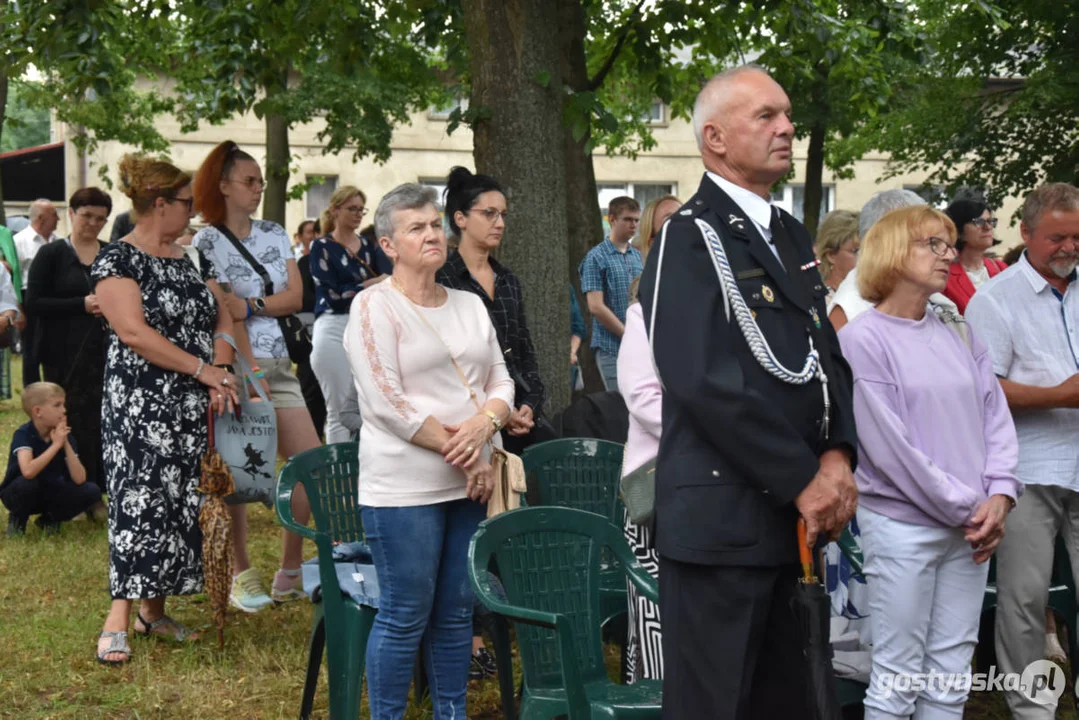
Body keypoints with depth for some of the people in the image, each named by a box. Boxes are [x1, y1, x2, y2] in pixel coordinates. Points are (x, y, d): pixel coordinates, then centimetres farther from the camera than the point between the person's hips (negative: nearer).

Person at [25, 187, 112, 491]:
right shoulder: (51, 255, 1)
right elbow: (33, 303, -6)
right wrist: (82, 304, -16)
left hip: (106, 350, 3)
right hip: (65, 354, -3)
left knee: (103, 422, 1)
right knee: (72, 423, -1)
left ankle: (97, 490, 13)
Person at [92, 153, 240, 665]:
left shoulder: (191, 258, 14)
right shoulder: (118, 259, -9)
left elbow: (222, 320, 13)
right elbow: (134, 332, -18)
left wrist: (221, 375, -6)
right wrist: (204, 369, -18)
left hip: (193, 409, 7)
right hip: (142, 406, -7)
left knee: (181, 503, 7)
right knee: (139, 500, -11)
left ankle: (154, 610, 16)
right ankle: (119, 616, -9)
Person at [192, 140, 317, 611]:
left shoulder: (274, 234, 13)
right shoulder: (208, 242, -5)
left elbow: (295, 296, 4)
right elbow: (224, 315, -13)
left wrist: (250, 305, -12)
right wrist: (252, 374, -20)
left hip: (277, 364, 6)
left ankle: (290, 574, 10)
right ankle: (241, 576, 11)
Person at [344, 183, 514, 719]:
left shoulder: (470, 305, 14)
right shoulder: (375, 307, -6)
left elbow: (501, 382, 12)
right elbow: (387, 403, -14)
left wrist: (484, 423, -11)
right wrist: (460, 453, -14)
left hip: (473, 484, 6)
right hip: (406, 488, -6)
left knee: (457, 612, 11)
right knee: (406, 617, -1)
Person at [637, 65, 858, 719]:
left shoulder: (792, 236, 16)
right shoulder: (690, 238, -10)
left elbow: (829, 357, 16)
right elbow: (706, 382, -19)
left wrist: (837, 457, -3)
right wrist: (803, 480, -15)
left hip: (798, 515, 8)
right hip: (723, 517, -8)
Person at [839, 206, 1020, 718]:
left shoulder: (958, 335, 10)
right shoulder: (863, 339, -9)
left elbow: (995, 416, 9)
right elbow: (889, 444, -13)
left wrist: (999, 495, -7)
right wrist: (965, 508, -11)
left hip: (971, 529, 6)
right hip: (902, 525, -5)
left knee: (951, 677, 10)